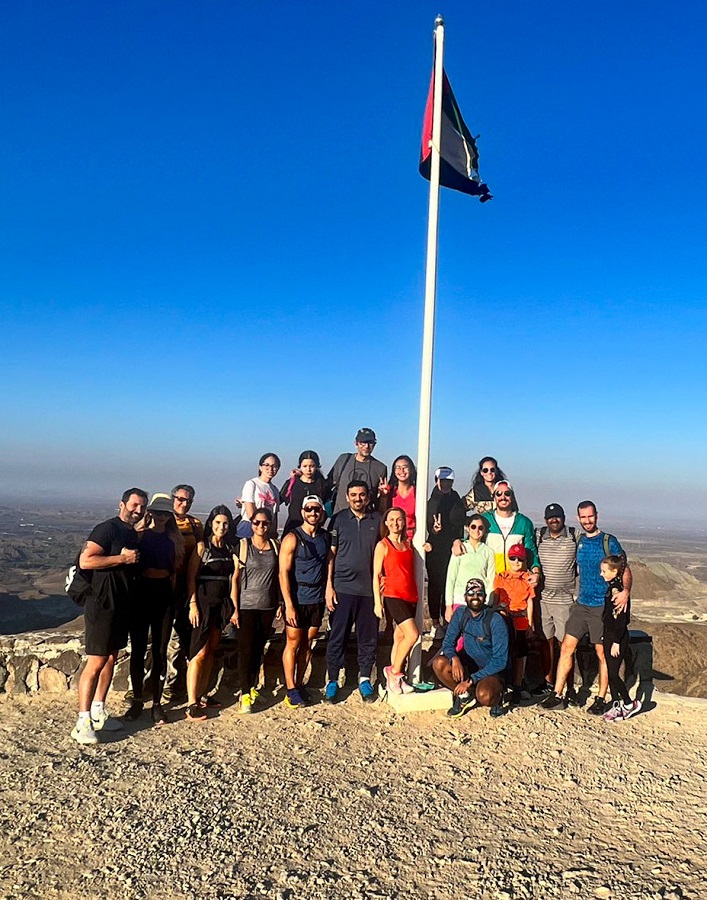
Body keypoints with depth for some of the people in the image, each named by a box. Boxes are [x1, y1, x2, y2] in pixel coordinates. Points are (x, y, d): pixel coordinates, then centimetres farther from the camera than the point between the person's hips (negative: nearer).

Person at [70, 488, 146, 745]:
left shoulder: (133, 534, 14)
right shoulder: (107, 529, -13)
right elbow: (85, 561, -22)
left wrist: (135, 561, 6)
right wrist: (122, 559, -20)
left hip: (121, 606, 9)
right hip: (102, 605, -9)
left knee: (111, 659, 14)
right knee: (96, 662, -7)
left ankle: (98, 713, 26)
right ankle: (83, 722, 1)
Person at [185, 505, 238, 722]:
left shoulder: (230, 549, 11)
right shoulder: (202, 547, -5)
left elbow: (231, 580, 12)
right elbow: (191, 578, -8)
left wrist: (234, 607, 9)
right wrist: (193, 605, -15)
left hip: (221, 604, 6)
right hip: (203, 603, -6)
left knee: (211, 651, 11)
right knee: (199, 652, -8)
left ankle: (201, 696, 21)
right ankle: (192, 705, -6)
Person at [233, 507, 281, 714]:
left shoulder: (275, 545, 5)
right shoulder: (243, 545, -4)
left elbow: (278, 575, 11)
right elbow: (235, 577, -5)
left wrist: (279, 603, 8)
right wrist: (235, 608, -8)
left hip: (268, 606, 3)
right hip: (247, 604, -3)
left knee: (259, 648, 10)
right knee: (246, 649, -3)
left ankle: (252, 686, 25)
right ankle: (245, 694, 4)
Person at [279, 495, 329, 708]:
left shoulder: (325, 537, 7)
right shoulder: (292, 538, -8)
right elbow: (283, 573, -11)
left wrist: (328, 590, 2)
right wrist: (289, 605, -15)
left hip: (317, 600, 5)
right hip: (297, 600, -5)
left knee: (307, 644, 11)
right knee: (293, 643, 4)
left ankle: (299, 685, 23)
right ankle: (291, 690, 13)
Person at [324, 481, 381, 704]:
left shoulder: (377, 520, 6)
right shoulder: (339, 520, 2)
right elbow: (331, 554, 2)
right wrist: (329, 586, -4)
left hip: (369, 589, 2)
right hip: (342, 587, -1)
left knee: (368, 637, 9)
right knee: (338, 636, 4)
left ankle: (364, 678, 24)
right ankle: (332, 681, 17)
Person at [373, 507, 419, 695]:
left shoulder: (408, 544, 13)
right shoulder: (383, 545, -3)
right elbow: (376, 575, -4)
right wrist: (377, 602, -7)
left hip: (410, 596, 6)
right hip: (393, 596, -6)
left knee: (400, 638, 9)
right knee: (412, 635, -16)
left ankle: (394, 679, 18)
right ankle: (394, 671, 0)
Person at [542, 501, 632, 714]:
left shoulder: (609, 541, -6)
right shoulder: (578, 541, 9)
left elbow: (625, 569, -7)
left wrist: (626, 590, -23)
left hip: (603, 606, -4)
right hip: (581, 603, 5)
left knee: (602, 653, 3)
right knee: (567, 647, 0)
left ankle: (600, 699, 16)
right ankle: (557, 696, 6)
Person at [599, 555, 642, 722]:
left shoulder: (617, 589, -20)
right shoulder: (612, 587, 8)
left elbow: (621, 618, -21)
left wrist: (616, 642, -18)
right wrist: (609, 638, 18)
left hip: (618, 637, -9)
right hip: (609, 636, 9)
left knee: (613, 673, -2)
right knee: (611, 672, 12)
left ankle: (630, 704, 14)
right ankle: (616, 706, 21)